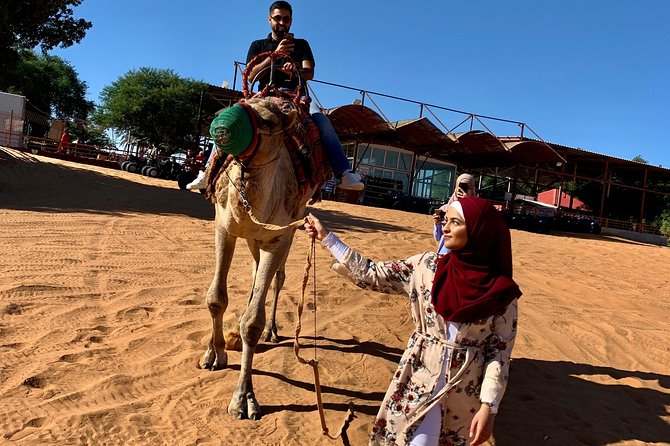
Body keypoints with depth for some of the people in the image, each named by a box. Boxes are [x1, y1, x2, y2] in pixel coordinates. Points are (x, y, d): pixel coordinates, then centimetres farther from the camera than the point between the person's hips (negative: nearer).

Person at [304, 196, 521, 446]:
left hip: (465, 392, -1)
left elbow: (499, 350, -7)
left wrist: (489, 405, -14)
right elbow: (372, 276, -3)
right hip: (420, 379, 1)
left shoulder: (501, 291, -10)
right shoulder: (426, 266, -6)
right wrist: (326, 237, -4)